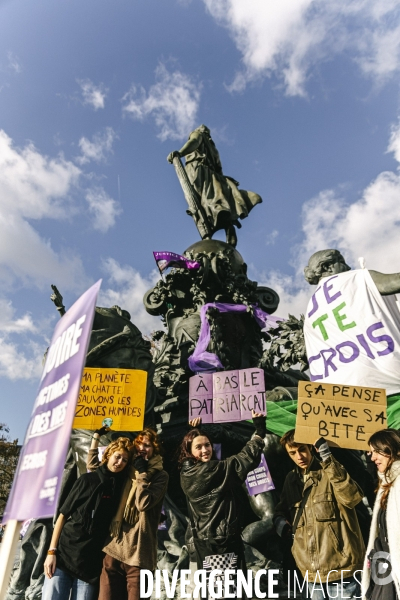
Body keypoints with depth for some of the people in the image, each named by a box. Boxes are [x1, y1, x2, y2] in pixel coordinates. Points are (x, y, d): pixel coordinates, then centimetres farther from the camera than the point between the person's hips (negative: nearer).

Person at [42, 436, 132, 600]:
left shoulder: (122, 488, 3)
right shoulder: (87, 480, 0)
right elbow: (63, 515, 1)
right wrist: (52, 551, -4)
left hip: (91, 564, 1)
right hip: (64, 554, -1)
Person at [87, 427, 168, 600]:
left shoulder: (160, 475, -3)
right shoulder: (128, 469, 11)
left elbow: (144, 503, -17)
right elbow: (93, 466, 18)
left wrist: (142, 473, -12)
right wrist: (96, 436, 12)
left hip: (139, 553, -4)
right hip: (114, 548, 4)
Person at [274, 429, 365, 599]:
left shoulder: (330, 472, -9)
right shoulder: (292, 480, 7)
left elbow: (352, 498, -29)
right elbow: (282, 509, 21)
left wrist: (328, 459, -34)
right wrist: (280, 521, -1)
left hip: (339, 566, -5)